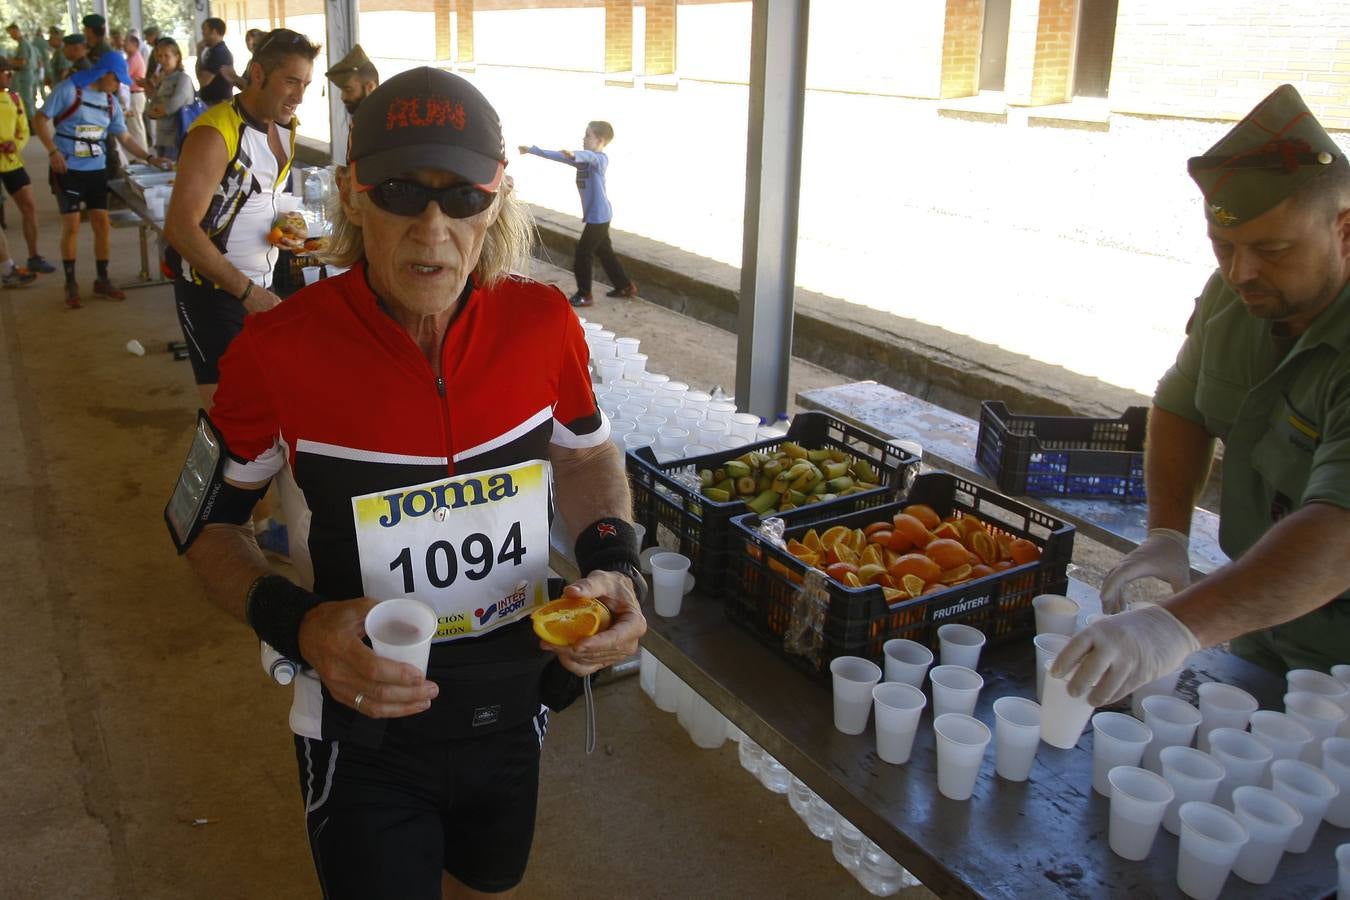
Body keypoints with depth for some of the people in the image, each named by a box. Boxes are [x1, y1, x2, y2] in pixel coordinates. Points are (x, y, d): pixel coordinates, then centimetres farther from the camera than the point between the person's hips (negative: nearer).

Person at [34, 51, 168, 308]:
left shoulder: (110, 102, 8)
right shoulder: (68, 89, -10)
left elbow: (124, 138, 12)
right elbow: (40, 120, -10)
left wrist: (149, 158, 1)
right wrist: (53, 151, -21)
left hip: (96, 170, 5)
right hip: (68, 170, -5)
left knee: (102, 224, 5)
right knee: (71, 226, -3)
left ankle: (102, 280, 18)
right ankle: (71, 284, 8)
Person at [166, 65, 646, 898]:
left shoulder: (544, 322, -14)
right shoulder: (278, 350, -21)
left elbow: (588, 455, 5)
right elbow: (207, 520, -6)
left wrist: (613, 562, -13)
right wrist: (296, 625, -24)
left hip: (513, 706, 4)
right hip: (364, 729, -3)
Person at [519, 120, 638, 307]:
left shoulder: (600, 158, -17)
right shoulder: (583, 158, 8)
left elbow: (589, 156, -41)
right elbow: (557, 156, 14)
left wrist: (573, 155, -63)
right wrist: (531, 150, 15)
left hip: (598, 216, -9)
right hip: (596, 216, 9)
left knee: (582, 254, -2)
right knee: (604, 252, 16)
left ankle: (584, 295, 8)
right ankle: (625, 286, 26)